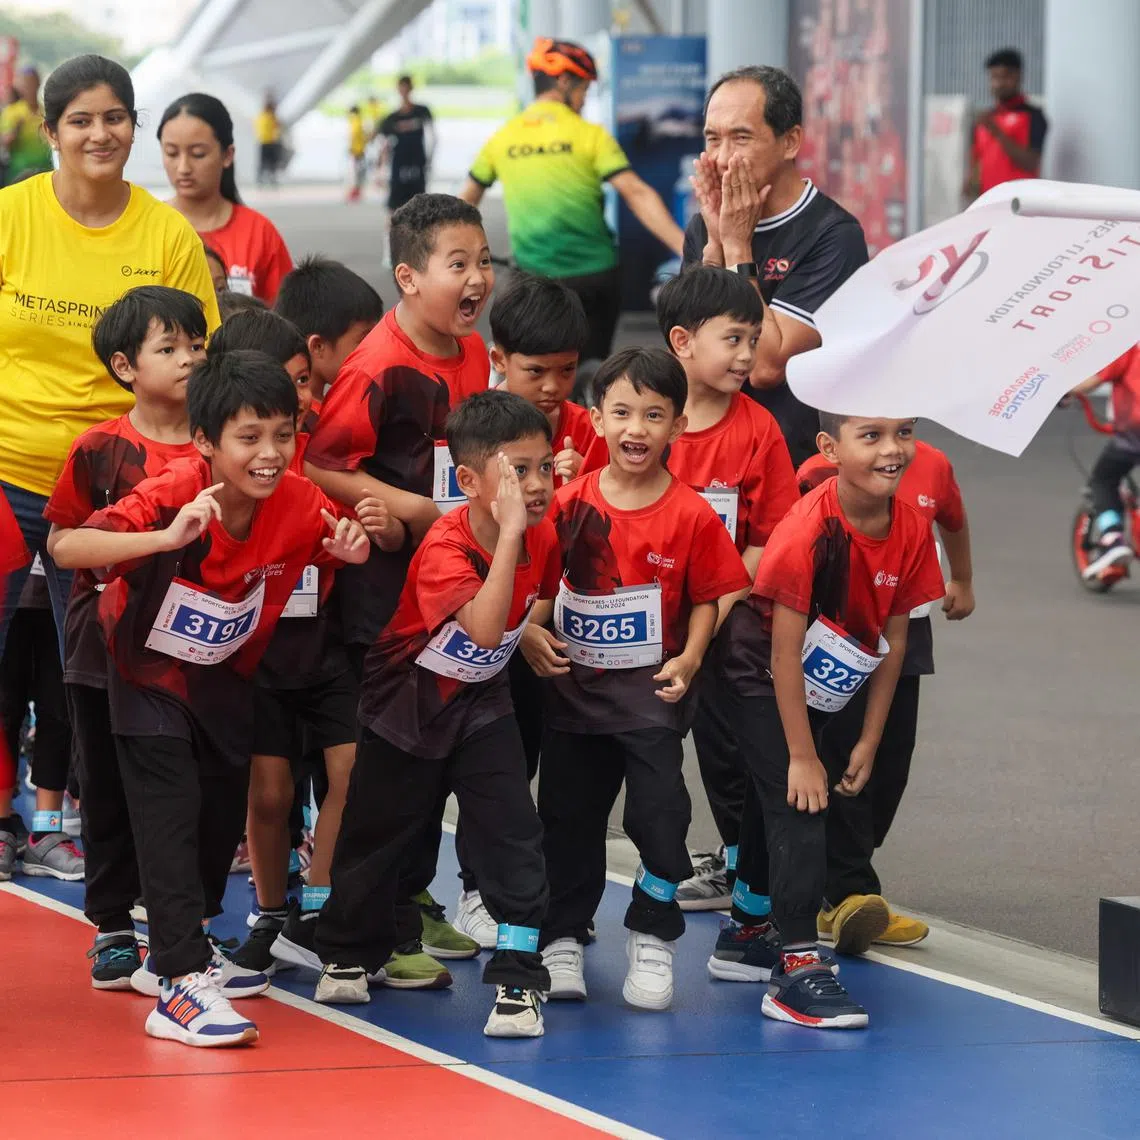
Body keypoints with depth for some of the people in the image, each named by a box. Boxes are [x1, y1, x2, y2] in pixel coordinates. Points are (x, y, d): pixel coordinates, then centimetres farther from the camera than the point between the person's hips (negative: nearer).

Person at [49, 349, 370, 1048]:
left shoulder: (297, 504, -21)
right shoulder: (172, 496, -34)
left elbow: (340, 543, 1)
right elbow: (67, 549, -46)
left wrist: (353, 548, -24)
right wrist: (166, 539, -60)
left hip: (226, 674, 6)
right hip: (149, 670, -5)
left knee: (225, 811, 14)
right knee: (170, 813, -16)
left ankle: (178, 952, 35)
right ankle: (181, 986, -21)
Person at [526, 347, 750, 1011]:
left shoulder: (691, 515, -9)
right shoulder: (571, 502, -3)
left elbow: (708, 598, -2)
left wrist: (689, 659, -15)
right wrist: (531, 630, -10)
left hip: (651, 690, -3)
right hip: (575, 685, 3)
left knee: (659, 813, -6)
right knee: (569, 814, 11)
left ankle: (653, 938, 11)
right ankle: (562, 939, 23)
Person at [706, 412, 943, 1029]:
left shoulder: (911, 530, -14)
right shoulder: (808, 531, -32)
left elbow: (893, 637, -3)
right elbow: (783, 652, -27)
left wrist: (869, 741, -1)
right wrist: (802, 757, -23)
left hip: (823, 687, 7)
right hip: (757, 678, -7)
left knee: (775, 801, 22)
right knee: (798, 805, -16)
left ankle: (750, 929, 40)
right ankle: (795, 965, -16)